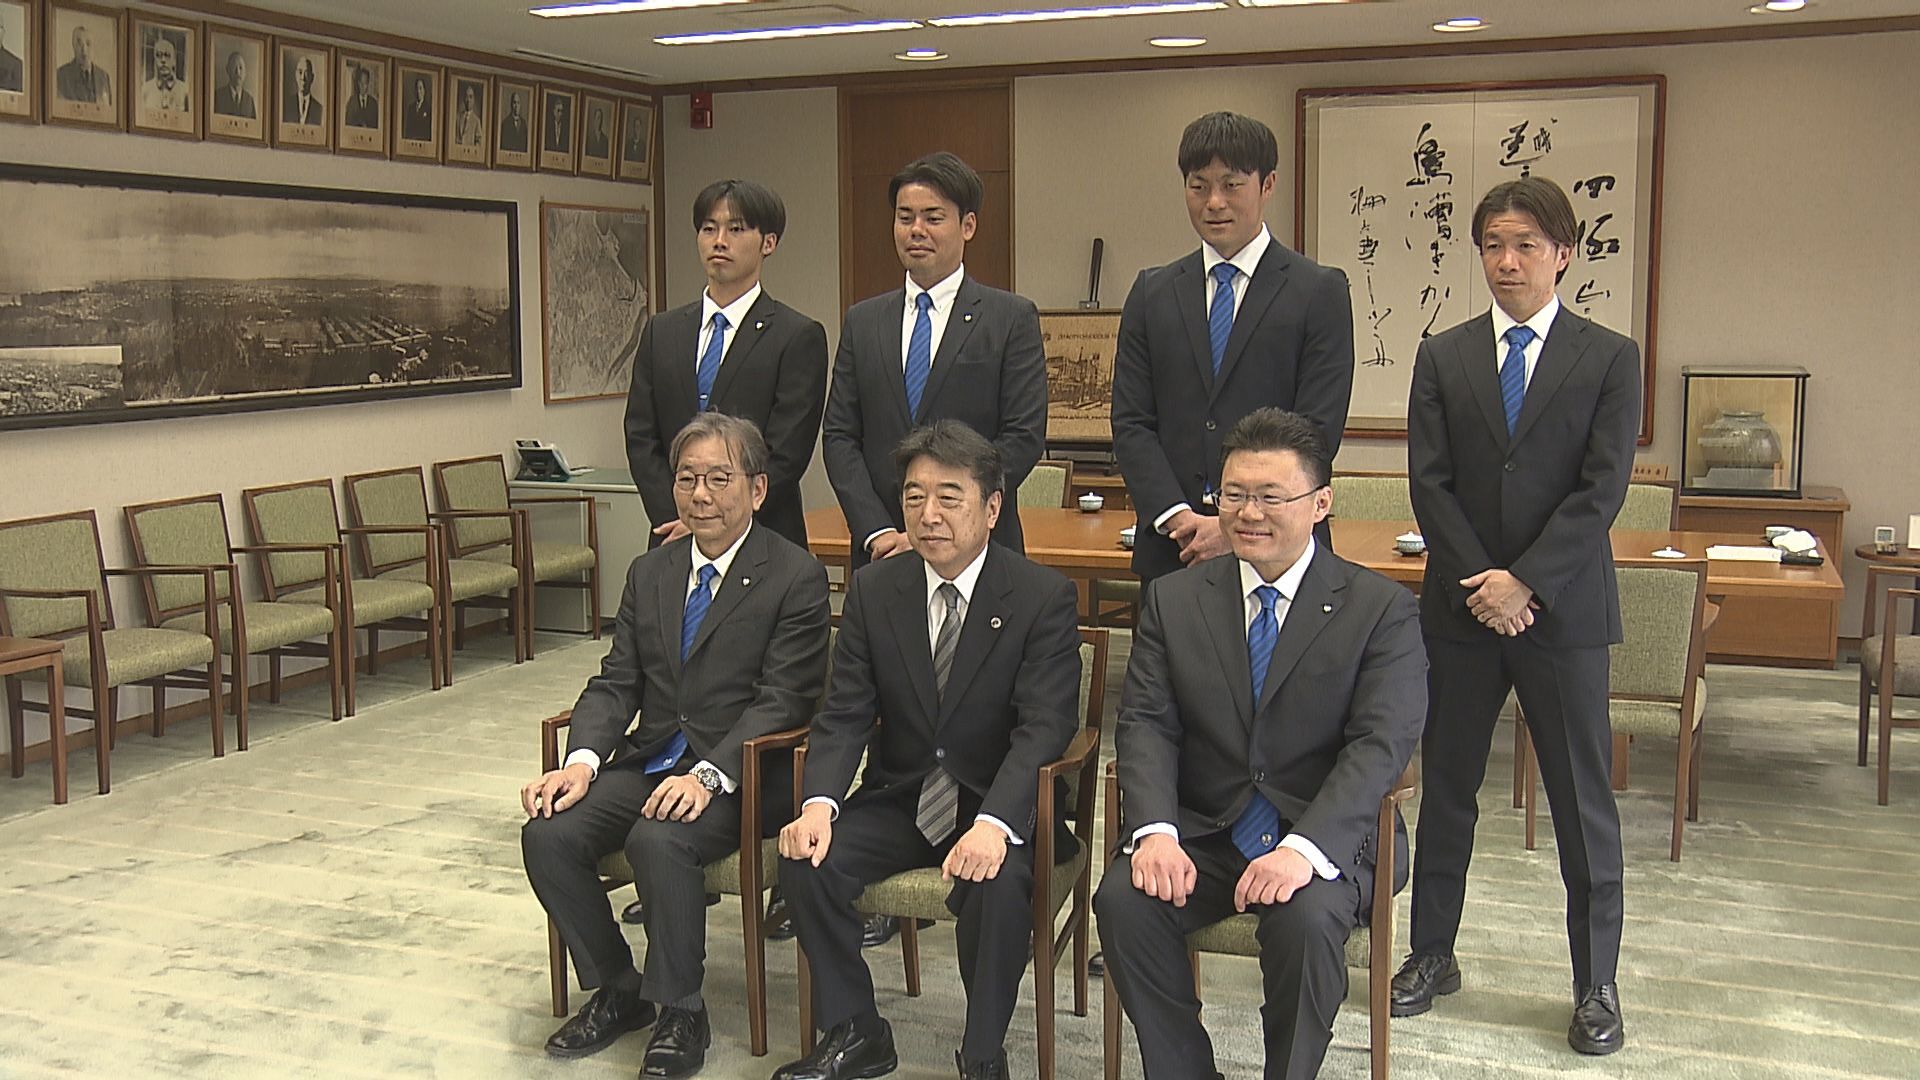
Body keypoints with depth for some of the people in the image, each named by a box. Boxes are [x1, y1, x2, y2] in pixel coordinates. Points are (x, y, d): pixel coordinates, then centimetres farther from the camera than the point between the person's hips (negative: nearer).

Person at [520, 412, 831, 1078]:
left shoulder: (795, 578, -6)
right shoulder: (649, 573, 14)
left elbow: (780, 702, -13)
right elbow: (616, 683, 9)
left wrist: (708, 774, -27)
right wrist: (582, 761, -11)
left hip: (741, 774, -6)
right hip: (648, 760, 6)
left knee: (658, 839, -33)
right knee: (547, 834, -16)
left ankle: (680, 1012, -11)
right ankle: (615, 990, 6)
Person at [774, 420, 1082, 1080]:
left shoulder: (1043, 597, -10)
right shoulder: (874, 590, 1)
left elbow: (1043, 728, -19)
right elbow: (844, 715, -2)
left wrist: (995, 823, -36)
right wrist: (819, 803, -22)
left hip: (996, 807, -3)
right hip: (899, 799, 4)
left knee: (996, 883, -33)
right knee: (805, 859, -20)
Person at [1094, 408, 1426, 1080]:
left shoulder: (1382, 610, -2)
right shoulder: (1174, 600, 7)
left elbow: (1381, 744, -12)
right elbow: (1147, 725, -1)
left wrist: (1305, 848, -27)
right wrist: (1156, 833, -19)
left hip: (1324, 840, -2)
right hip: (1200, 830, 3)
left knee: (1307, 920, -32)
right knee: (1123, 902, -24)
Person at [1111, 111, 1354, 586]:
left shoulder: (1320, 291, 1)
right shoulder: (1152, 292, 11)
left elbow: (1317, 430, -6)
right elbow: (1131, 423, 6)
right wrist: (1177, 516, -9)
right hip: (1170, 549, 3)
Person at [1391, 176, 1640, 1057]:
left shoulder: (1609, 359, 0)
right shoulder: (1442, 357, 6)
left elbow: (1601, 490, -8)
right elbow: (1430, 484, -1)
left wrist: (1526, 581, -16)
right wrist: (1481, 583, -12)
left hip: (1563, 610, -2)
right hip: (1460, 608, 2)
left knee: (1583, 801, 6)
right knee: (1446, 787, 11)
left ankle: (1596, 983, 19)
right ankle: (1432, 953, 26)